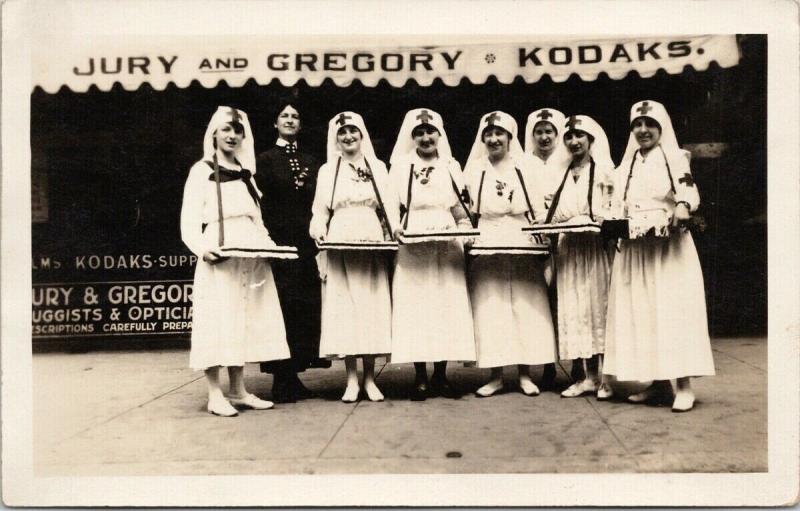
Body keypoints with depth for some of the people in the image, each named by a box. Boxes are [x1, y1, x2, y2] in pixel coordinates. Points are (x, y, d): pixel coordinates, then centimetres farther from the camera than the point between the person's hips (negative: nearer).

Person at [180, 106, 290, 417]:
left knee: (244, 320, 7)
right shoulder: (202, 170, 2)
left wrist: (269, 245, 4)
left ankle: (238, 391, 15)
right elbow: (189, 221, -6)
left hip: (251, 260, 6)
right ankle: (215, 394, 1)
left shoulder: (246, 173, 19)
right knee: (218, 321, -6)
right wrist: (202, 248, -22)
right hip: (219, 260, -6)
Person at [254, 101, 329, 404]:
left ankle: (293, 375, 12)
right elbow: (260, 202, -3)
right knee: (282, 308, -5)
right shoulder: (266, 160, 5)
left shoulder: (310, 162, 18)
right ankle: (282, 381, 2)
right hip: (279, 242, -4)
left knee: (307, 306, 2)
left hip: (307, 243, 5)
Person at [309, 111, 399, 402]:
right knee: (344, 307, -2)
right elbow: (320, 211, 8)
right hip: (340, 246, 0)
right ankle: (351, 380, 4)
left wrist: (395, 234, -8)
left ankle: (370, 378, 7)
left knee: (372, 306, -1)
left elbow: (390, 207, 8)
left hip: (372, 245, 1)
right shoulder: (328, 170, 11)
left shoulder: (378, 167, 12)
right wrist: (319, 230, -11)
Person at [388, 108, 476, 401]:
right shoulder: (401, 167, 7)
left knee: (448, 306, 0)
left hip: (447, 248, 2)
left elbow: (461, 211, 13)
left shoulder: (451, 167, 13)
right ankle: (420, 378, 4)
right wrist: (396, 229, -13)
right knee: (415, 307, -4)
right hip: (413, 250, -2)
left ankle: (441, 376, 8)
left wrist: (467, 233, -6)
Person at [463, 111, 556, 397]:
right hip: (486, 246, 0)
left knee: (525, 306, 0)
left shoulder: (524, 168, 6)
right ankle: (496, 376, 5)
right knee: (490, 309, -2)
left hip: (522, 245, 0)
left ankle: (525, 374, 9)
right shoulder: (475, 170, 8)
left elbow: (538, 211, 7)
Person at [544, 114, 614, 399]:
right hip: (568, 250, 5)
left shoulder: (604, 170, 0)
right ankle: (589, 376, 10)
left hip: (596, 246, -5)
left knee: (599, 305, -4)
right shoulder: (564, 174, 16)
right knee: (575, 309, 4)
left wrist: (591, 221, -21)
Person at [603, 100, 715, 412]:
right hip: (634, 248, 6)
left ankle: (684, 385, -6)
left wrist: (682, 208, -34)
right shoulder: (626, 166, 17)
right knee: (641, 312, 3)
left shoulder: (675, 158, 1)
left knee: (674, 310, -9)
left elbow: (689, 192, -13)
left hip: (669, 247, -5)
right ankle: (658, 382, 9)